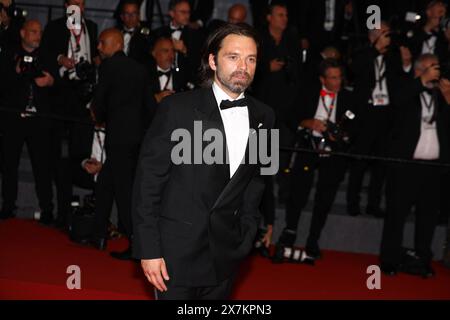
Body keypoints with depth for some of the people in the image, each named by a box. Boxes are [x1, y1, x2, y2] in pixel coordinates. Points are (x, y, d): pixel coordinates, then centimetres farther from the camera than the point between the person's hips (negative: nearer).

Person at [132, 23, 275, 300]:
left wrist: (247, 233, 9)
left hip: (226, 253, 4)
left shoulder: (263, 117, 4)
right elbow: (148, 180, -9)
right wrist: (148, 250, -12)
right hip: (177, 248, -4)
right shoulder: (177, 108, -9)